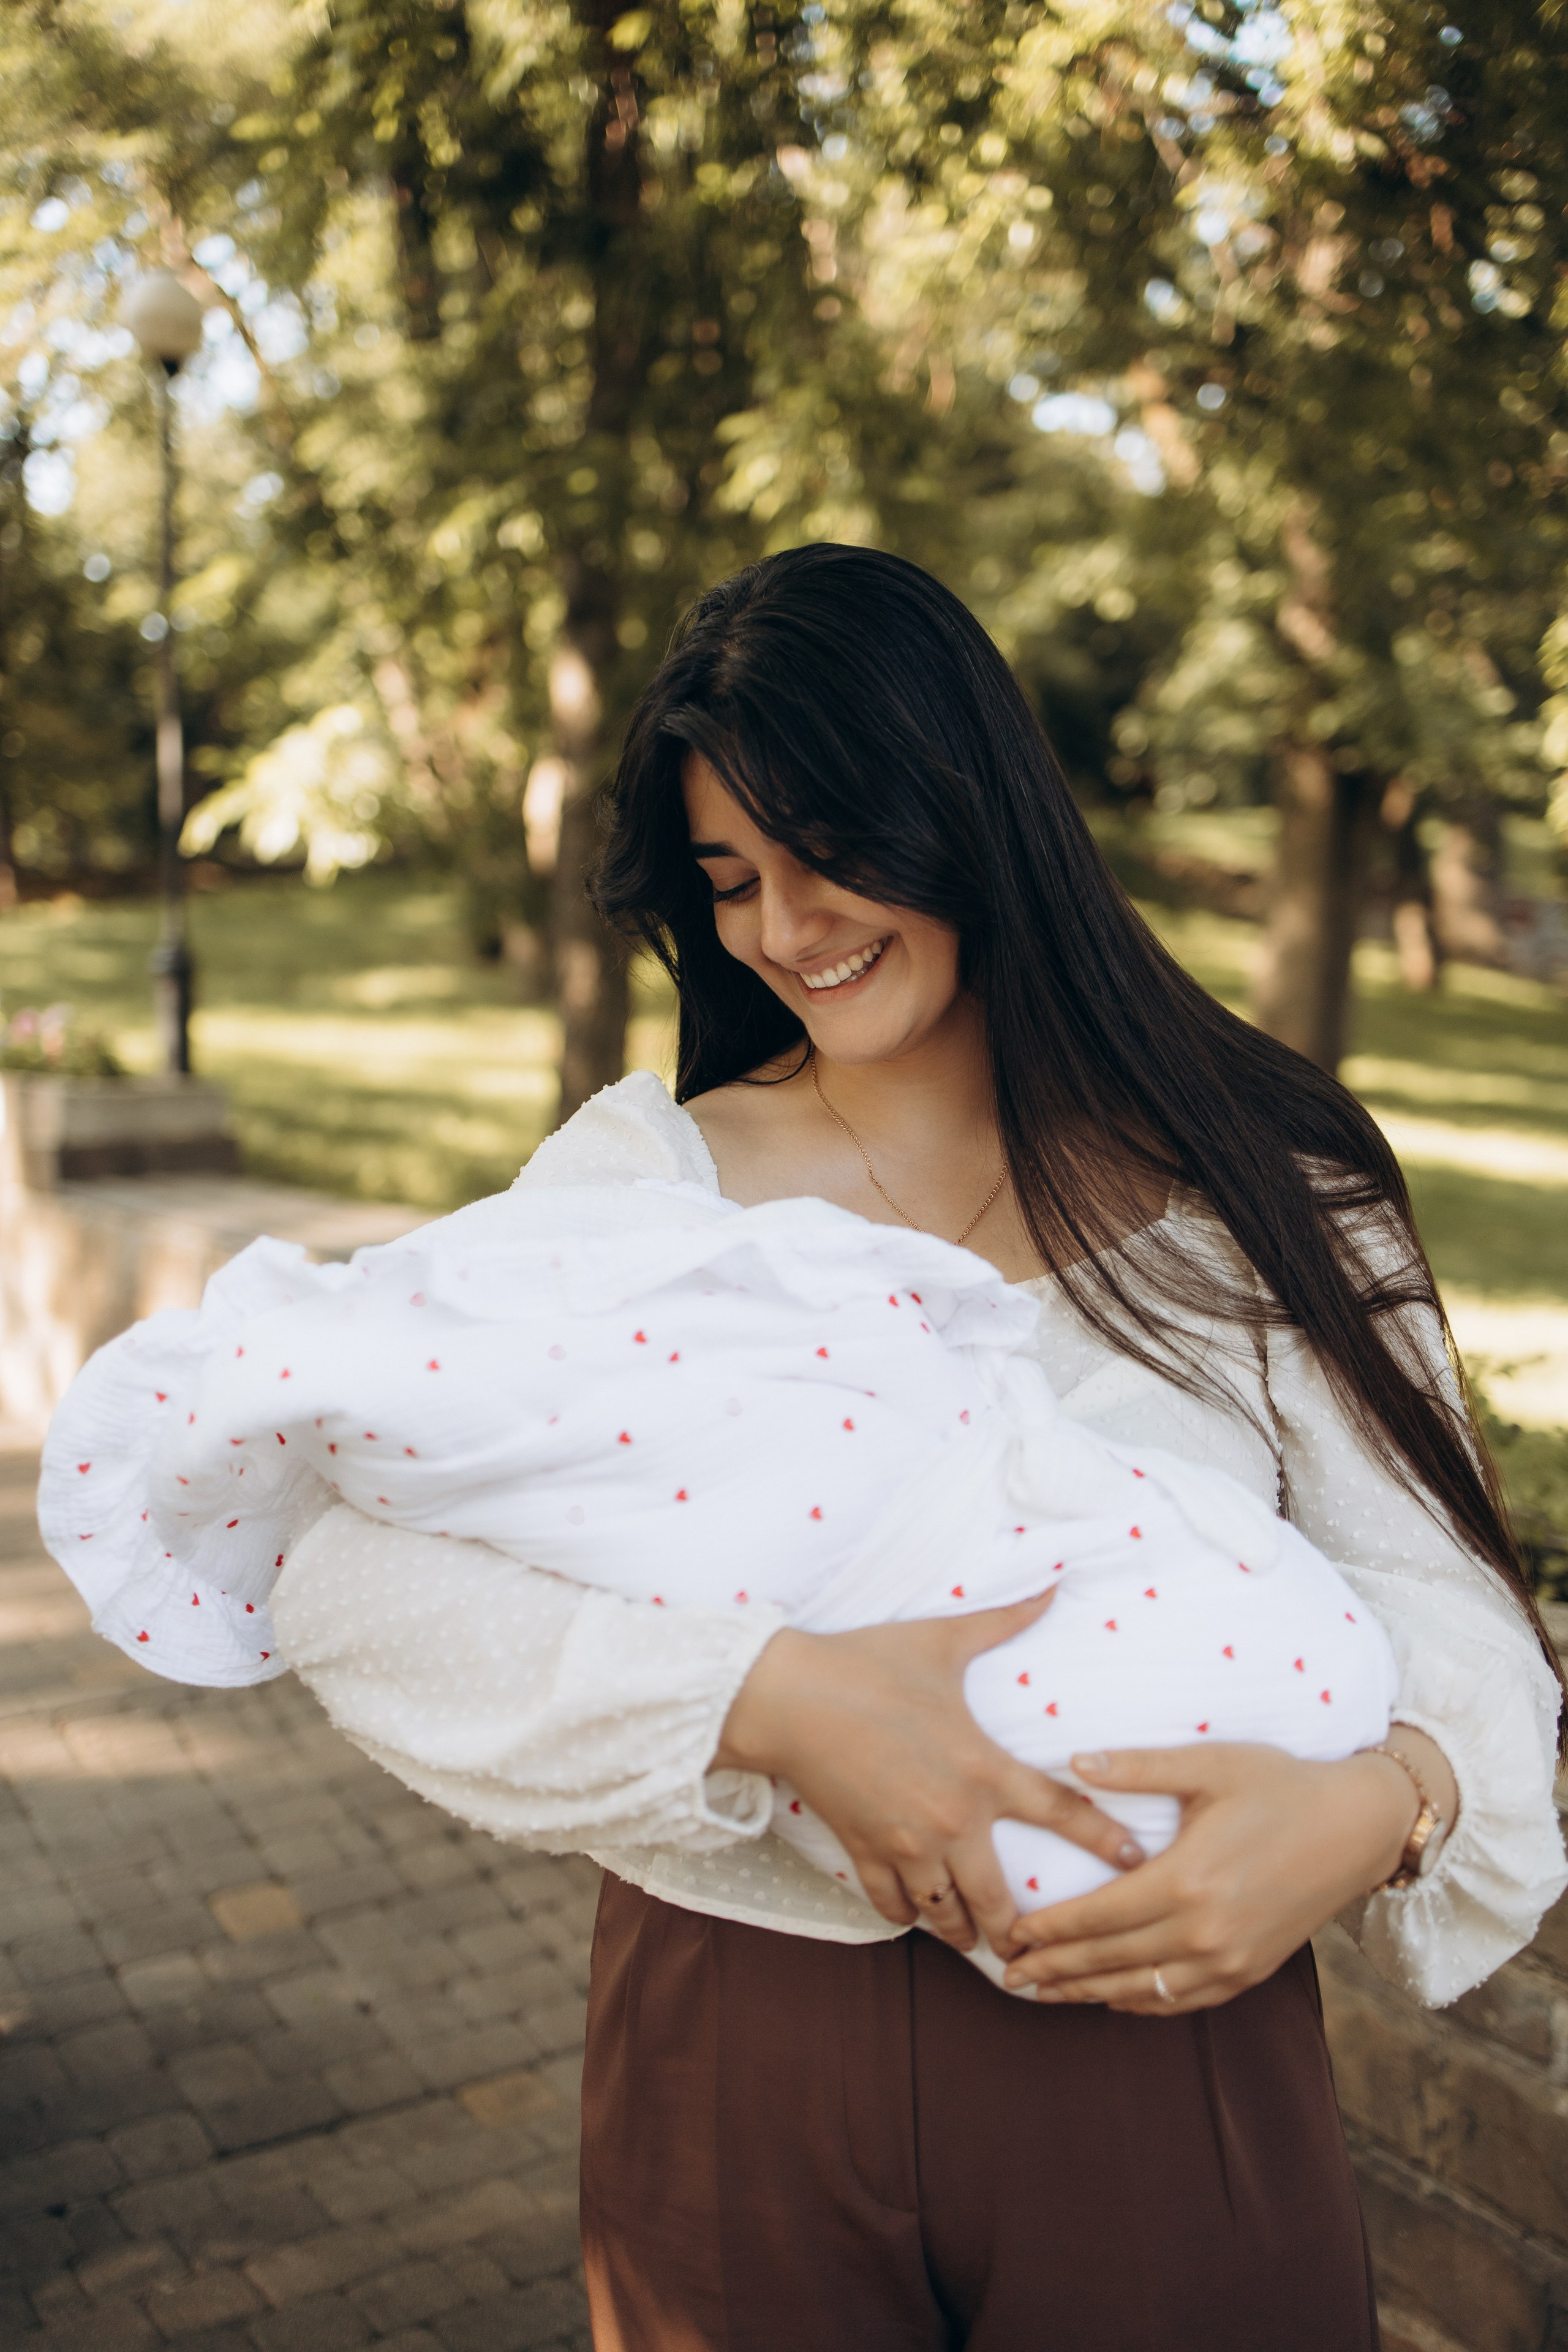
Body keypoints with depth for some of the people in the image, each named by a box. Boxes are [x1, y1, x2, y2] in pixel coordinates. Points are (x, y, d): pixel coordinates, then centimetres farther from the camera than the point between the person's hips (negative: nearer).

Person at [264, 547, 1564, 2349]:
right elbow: (349, 1576, -13)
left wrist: (1382, 1799, -25)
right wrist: (776, 1696, -26)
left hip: (1159, 2035, 0)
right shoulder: (639, 1171, -3)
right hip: (735, 2037, 1)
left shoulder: (1249, 1189, -2)